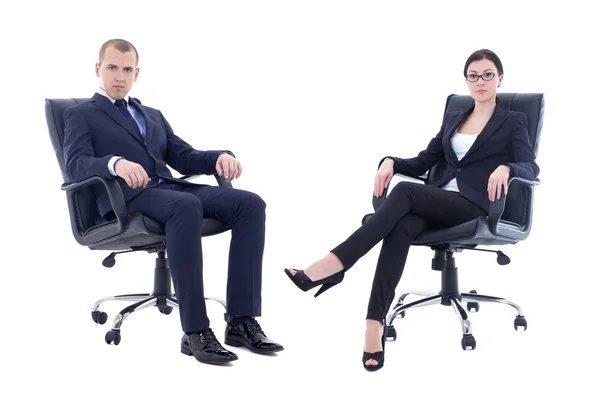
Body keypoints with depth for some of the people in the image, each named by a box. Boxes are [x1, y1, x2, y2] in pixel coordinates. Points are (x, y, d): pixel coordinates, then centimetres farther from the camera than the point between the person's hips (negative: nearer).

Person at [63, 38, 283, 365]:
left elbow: (184, 159, 18)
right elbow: (77, 165, -7)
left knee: (250, 203, -18)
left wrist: (220, 156, -5)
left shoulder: (153, 115, 30)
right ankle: (195, 331, -36)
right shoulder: (80, 115, 12)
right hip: (127, 197, -6)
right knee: (186, 206, -39)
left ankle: (241, 320, -21)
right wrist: (115, 163, -30)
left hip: (170, 188, 6)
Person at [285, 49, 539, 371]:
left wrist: (505, 167, -29)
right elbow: (421, 164, 20)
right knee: (402, 227, -34)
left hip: (475, 206, -4)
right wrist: (390, 161, -1)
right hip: (439, 202, 4)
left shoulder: (513, 122, 9)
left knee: (405, 191, -33)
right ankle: (374, 328, -46)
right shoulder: (452, 119, 24)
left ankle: (335, 263, -40)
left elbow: (531, 167, -6)